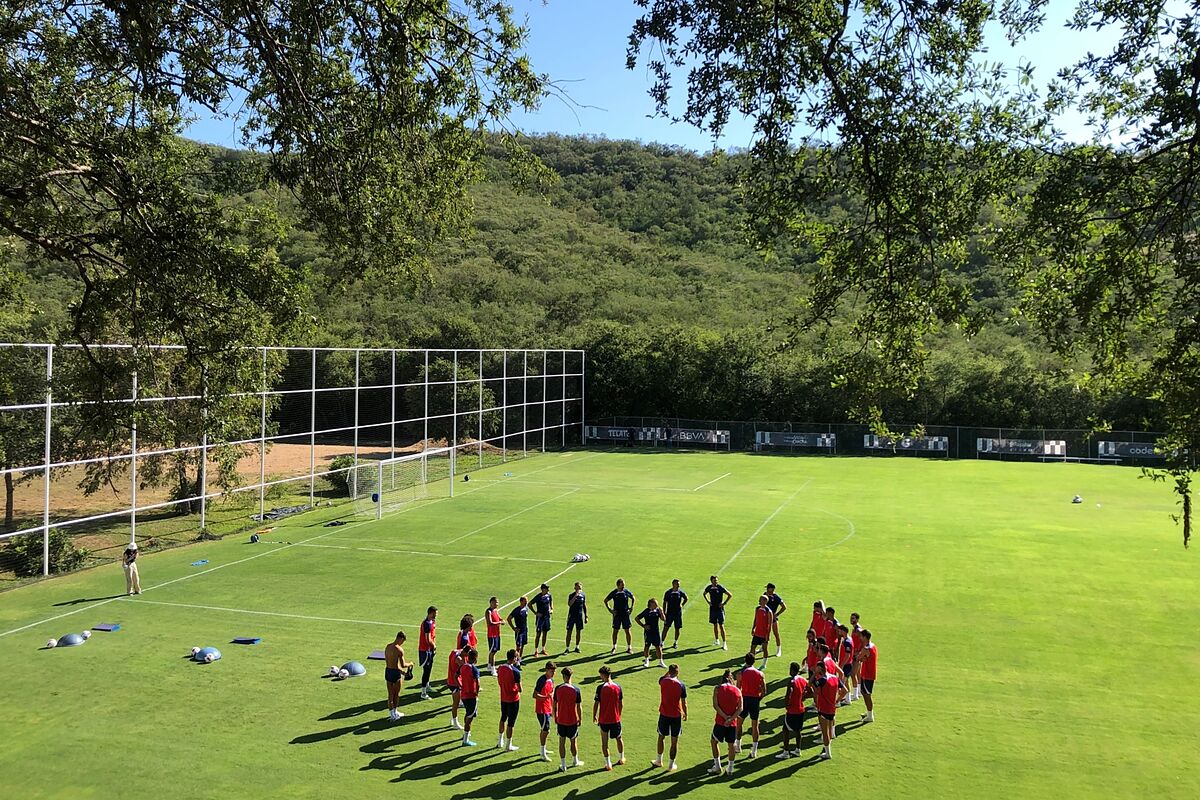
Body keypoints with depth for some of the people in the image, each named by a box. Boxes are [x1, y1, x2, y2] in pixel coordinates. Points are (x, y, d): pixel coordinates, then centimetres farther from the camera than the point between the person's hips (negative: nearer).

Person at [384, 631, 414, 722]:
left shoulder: (387, 647, 4)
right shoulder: (399, 649, -19)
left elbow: (388, 662, 12)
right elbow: (403, 665, -18)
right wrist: (409, 664, 4)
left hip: (387, 671, 7)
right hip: (396, 673, -7)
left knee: (390, 694, 15)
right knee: (397, 694, 12)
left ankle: (391, 713, 22)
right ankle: (394, 712, 23)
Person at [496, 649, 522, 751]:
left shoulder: (500, 668, -4)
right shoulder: (515, 671, -23)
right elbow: (519, 689, -18)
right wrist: (519, 689, 3)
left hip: (503, 698, 6)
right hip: (513, 699, -6)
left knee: (503, 718, 24)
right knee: (511, 722, 5)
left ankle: (500, 742, 36)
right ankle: (508, 745, 15)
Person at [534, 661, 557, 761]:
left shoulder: (551, 680, 9)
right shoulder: (542, 680, -19)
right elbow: (535, 695, -22)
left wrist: (552, 709, 21)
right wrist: (546, 697, -34)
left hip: (548, 709, 9)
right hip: (542, 709, -9)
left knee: (544, 730, 18)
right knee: (546, 731, -8)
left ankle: (543, 749, 31)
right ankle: (543, 754, -2)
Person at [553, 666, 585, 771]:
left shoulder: (557, 688, -8)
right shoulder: (576, 690, -13)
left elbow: (554, 705, -1)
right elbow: (579, 707, -8)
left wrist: (555, 717, 12)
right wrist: (580, 719, 5)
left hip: (561, 720, 1)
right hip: (572, 720, -1)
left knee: (562, 742, 10)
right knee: (573, 741, 15)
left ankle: (563, 765, 13)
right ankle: (575, 761, 33)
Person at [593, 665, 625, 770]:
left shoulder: (600, 687, -14)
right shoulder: (618, 686, -4)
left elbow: (596, 703, -12)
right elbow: (621, 703, 3)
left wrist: (594, 716, 1)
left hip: (603, 720, -3)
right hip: (615, 719, 3)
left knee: (604, 742, 9)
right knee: (619, 738, 23)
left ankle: (608, 764, 10)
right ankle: (621, 758, 37)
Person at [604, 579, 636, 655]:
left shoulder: (627, 592, -2)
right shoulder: (613, 593, -5)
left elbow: (633, 599, 14)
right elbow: (605, 601, 6)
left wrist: (631, 607, 4)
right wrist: (609, 609, -1)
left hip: (625, 614, 0)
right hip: (616, 614, 0)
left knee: (627, 631, 2)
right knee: (615, 631, 5)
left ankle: (629, 647, 11)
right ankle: (614, 647, 18)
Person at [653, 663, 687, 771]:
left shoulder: (663, 681, -8)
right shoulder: (681, 685, -12)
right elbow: (684, 702, -6)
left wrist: (668, 672, 13)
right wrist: (685, 714, 8)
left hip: (664, 714, 1)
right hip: (676, 715, -1)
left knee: (661, 737, 20)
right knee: (674, 741, 9)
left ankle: (659, 761, 31)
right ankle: (672, 765, 15)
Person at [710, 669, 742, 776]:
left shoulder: (717, 688, -2)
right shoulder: (737, 690, 4)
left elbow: (715, 705, -11)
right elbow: (740, 708, -4)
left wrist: (725, 717, -14)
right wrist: (731, 718, -11)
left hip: (720, 721, -2)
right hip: (732, 723, 2)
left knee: (714, 742, 16)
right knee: (731, 745, 14)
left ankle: (717, 766, 16)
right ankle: (730, 768, 20)